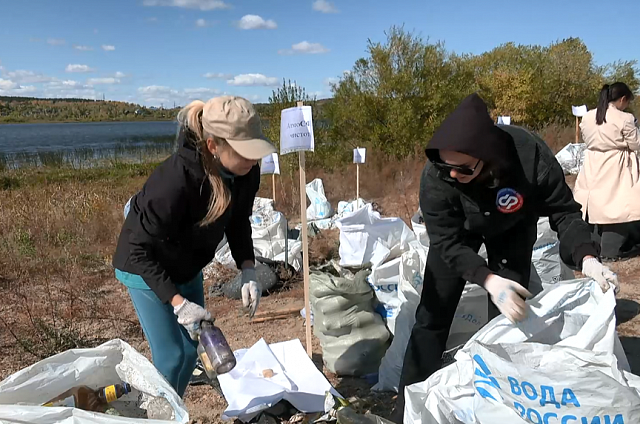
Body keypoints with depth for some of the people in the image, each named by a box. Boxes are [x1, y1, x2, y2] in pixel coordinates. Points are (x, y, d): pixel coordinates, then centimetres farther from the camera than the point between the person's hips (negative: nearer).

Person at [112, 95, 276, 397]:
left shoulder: (247, 172, -19)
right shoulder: (176, 180, -39)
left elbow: (238, 222, -1)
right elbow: (139, 250, -30)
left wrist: (248, 273, -13)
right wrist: (177, 302, -34)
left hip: (188, 267, 7)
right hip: (146, 268, -6)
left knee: (190, 351, 14)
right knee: (171, 356, -5)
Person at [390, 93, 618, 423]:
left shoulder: (531, 155, -37)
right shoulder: (435, 178, -37)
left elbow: (564, 211, -22)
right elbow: (449, 243, -31)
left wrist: (586, 257, -39)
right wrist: (489, 281, -46)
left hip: (512, 231, 1)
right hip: (458, 231, 0)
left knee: (509, 317, -3)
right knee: (433, 316, -1)